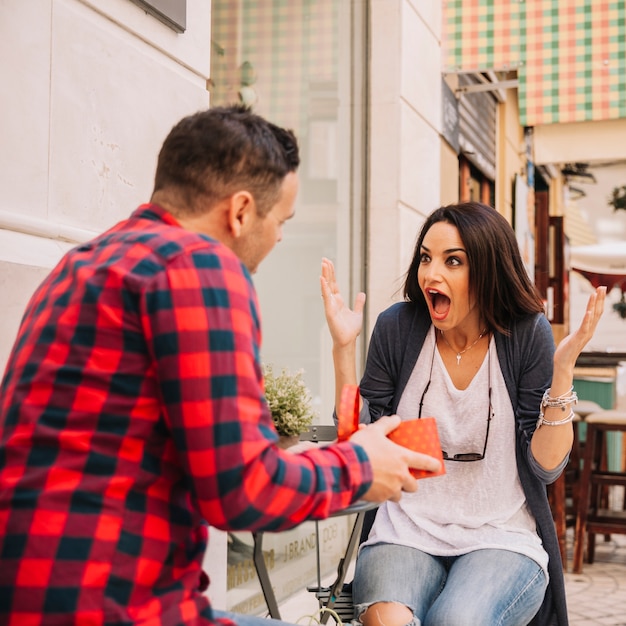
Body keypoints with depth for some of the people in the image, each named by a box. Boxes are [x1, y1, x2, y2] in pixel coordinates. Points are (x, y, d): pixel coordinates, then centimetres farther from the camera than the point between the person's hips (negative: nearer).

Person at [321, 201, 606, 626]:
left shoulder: (527, 334, -4)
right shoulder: (398, 328, 0)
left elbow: (546, 467, -5)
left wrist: (563, 371, -16)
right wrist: (344, 348, -8)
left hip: (503, 539, 0)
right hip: (406, 534, 1)